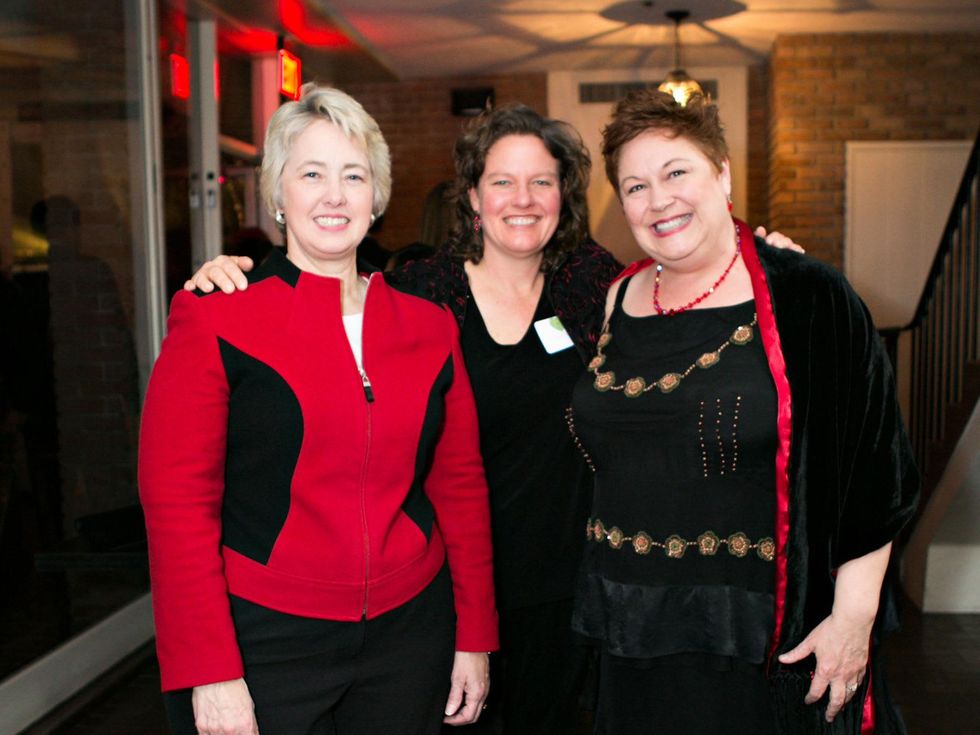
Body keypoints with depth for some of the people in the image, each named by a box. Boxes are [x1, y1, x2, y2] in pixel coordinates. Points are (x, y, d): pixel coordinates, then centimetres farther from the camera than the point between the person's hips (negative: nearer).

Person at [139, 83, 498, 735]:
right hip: (262, 643, -3)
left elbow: (460, 484, 7)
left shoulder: (430, 326, 4)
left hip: (408, 633, 4)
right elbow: (177, 503, -10)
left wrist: (473, 638, 6)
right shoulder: (214, 321, -7)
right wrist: (211, 672, -13)